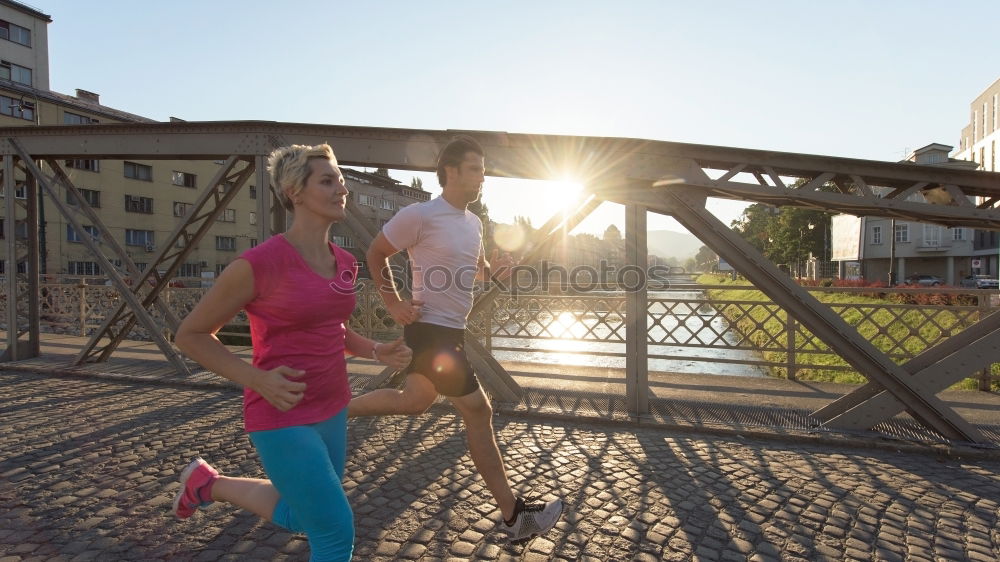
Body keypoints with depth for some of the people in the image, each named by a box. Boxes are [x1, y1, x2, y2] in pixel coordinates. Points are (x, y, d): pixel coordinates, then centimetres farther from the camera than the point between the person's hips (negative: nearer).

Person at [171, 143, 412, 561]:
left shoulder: (345, 262, 2)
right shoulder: (260, 262, -19)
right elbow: (190, 335, -8)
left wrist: (378, 352, -1)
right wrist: (257, 378, -21)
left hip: (332, 410, 8)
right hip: (282, 419, -7)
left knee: (298, 517, 24)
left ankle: (210, 484, 43)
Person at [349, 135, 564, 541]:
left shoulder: (474, 223, 11)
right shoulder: (421, 215, -14)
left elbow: (480, 270, 23)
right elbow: (375, 254, -4)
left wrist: (496, 268, 0)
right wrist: (394, 304, -10)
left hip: (450, 331, 9)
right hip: (432, 329, -9)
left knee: (415, 402, 18)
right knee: (478, 411, -5)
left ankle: (337, 412, 37)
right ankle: (514, 516, 9)